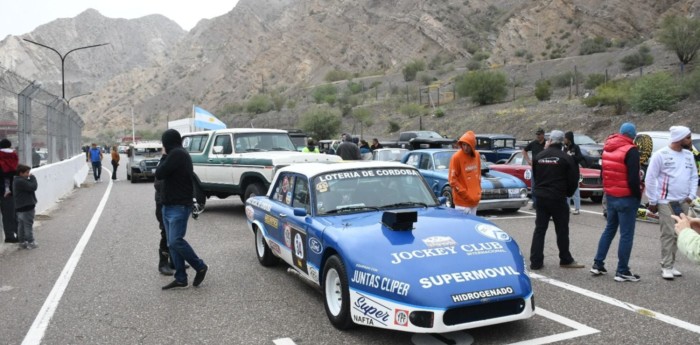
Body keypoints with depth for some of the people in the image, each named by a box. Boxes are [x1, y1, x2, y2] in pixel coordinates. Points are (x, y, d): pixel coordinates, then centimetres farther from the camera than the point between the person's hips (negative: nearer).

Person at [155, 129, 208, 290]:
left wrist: (164, 157, -1)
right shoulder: (179, 154, 18)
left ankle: (200, 267, 1)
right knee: (172, 243, 6)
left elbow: (159, 174, -13)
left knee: (176, 241, -15)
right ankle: (180, 279, 7)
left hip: (179, 207, -10)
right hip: (169, 206, 10)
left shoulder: (176, 154, -14)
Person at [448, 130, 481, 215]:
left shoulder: (477, 155, 5)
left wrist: (478, 191, 10)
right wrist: (465, 194, -15)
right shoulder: (457, 157, -14)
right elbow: (452, 179, -13)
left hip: (474, 200, 7)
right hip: (462, 202, -7)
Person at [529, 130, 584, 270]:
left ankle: (536, 261, 6)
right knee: (562, 230, 8)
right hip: (558, 198, -4)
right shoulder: (566, 158, -10)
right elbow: (573, 180, -6)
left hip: (540, 197, 4)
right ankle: (566, 260, 19)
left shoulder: (538, 157, 2)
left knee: (539, 229, 7)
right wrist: (568, 193, 10)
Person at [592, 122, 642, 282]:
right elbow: (633, 178, -19)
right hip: (626, 198, -7)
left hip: (610, 196, 7)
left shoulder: (607, 148, 7)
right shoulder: (631, 150, -16)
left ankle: (598, 264, 20)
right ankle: (622, 271, 6)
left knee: (609, 229, 19)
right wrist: (638, 195, -6)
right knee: (626, 235, 1)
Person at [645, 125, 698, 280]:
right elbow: (650, 179, -7)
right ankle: (667, 267, 1)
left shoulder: (689, 155, 10)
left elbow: (694, 176, 16)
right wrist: (652, 201, -7)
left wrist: (691, 195, 3)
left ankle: (669, 264, 17)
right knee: (668, 234, -7)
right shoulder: (661, 155, -9)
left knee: (678, 235, 7)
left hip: (683, 202, 6)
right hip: (666, 202, -6)